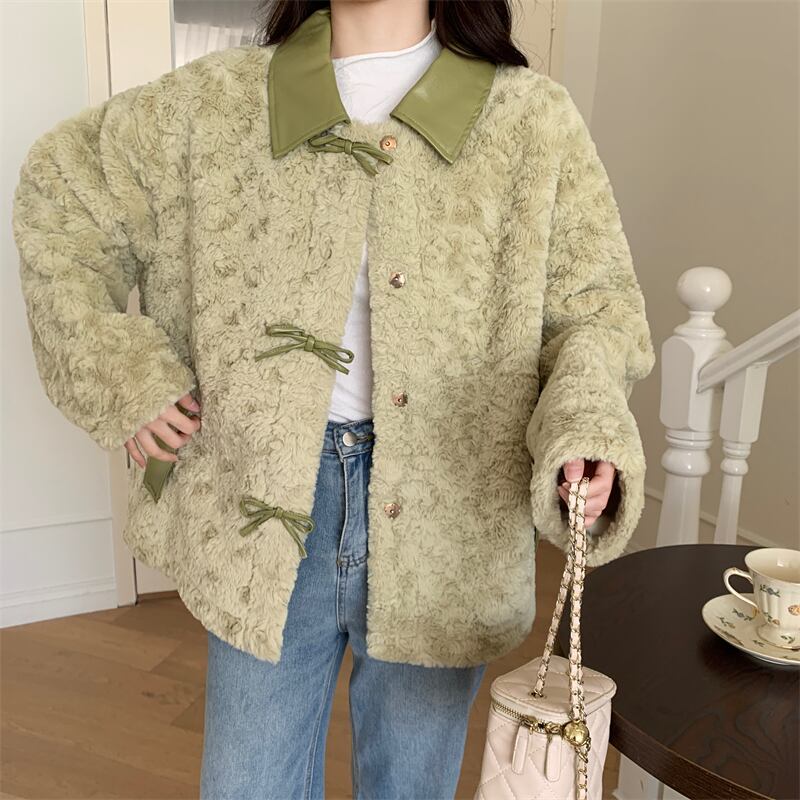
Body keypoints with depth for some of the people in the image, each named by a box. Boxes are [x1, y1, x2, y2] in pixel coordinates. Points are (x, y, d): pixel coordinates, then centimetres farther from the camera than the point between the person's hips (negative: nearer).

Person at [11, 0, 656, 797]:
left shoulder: (532, 118, -1)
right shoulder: (217, 99, 2)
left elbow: (594, 302, 1)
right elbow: (60, 189, 12)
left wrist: (588, 432, -21)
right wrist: (120, 372, 1)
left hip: (441, 524, 0)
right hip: (264, 509, 1)